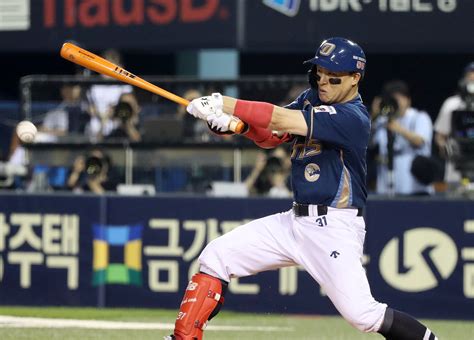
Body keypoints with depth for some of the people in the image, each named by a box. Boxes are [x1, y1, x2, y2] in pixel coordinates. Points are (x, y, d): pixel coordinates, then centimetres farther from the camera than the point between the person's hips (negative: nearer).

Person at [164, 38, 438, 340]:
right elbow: (271, 136, 6)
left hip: (334, 228, -8)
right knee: (215, 258, 0)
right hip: (295, 221, 8)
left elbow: (284, 120, -26)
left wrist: (225, 104, -26)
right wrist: (234, 121, -14)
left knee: (362, 314, -19)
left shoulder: (353, 118, -18)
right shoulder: (311, 99, 10)